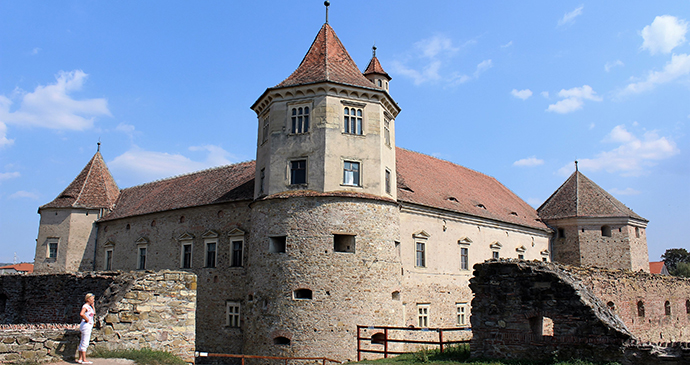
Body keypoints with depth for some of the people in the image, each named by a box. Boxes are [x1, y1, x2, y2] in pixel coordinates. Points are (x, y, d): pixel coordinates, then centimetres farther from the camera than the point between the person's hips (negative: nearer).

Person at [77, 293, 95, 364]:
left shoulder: (89, 306, 15)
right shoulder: (85, 306, -14)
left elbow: (94, 313, 29)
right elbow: (81, 314, -32)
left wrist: (92, 305, 17)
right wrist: (87, 319, -20)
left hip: (89, 326, 10)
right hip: (86, 325, -10)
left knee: (82, 343, 12)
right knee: (85, 343, -7)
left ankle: (80, 359, 18)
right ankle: (84, 360, -5)